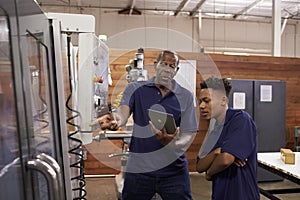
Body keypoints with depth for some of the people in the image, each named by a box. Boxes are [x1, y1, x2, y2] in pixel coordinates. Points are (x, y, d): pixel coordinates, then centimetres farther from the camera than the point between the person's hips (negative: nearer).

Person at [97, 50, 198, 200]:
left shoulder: (186, 96, 3)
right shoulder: (135, 88, 2)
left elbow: (189, 134, -4)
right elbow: (123, 112, -15)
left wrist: (171, 143, -26)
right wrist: (116, 120, -40)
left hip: (173, 170, 1)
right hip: (138, 168, 0)